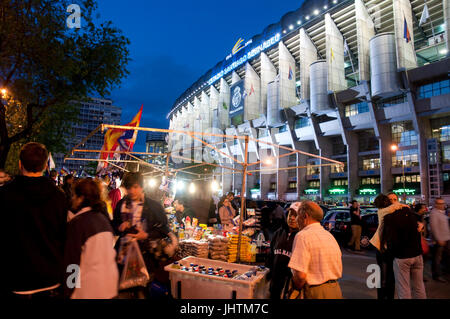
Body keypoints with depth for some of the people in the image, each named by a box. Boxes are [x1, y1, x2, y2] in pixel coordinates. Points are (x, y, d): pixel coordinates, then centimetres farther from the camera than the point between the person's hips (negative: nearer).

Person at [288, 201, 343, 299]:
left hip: (317, 293, -8)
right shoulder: (330, 235, 10)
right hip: (336, 290, 8)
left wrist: (296, 289, -4)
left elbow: (300, 275, -22)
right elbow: (339, 270, 15)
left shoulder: (303, 235, -15)